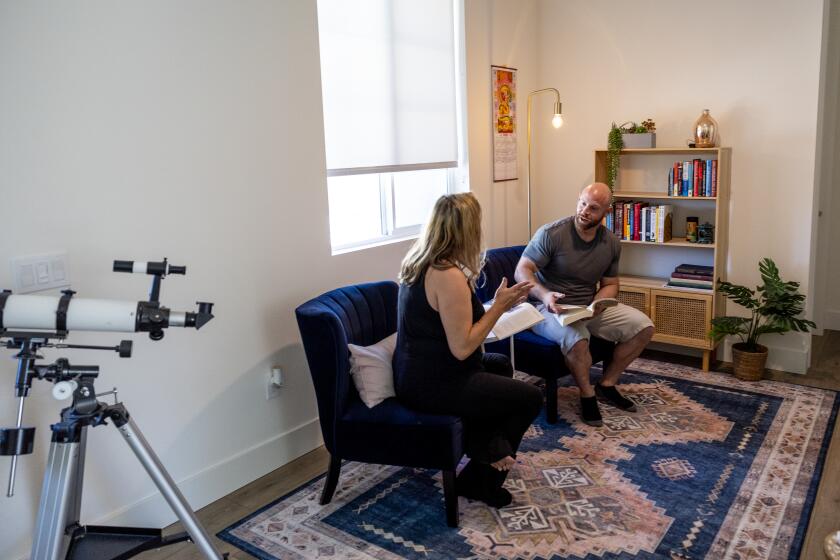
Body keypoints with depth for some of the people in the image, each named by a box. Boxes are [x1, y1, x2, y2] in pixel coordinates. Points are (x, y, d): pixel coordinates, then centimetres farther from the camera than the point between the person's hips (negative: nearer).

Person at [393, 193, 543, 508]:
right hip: (433, 385, -10)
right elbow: (462, 348, -25)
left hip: (417, 373, 10)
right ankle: (481, 479, 15)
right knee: (531, 398, 1)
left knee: (501, 365, 28)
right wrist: (499, 306, -17)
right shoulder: (449, 276, -25)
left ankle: (487, 446, 26)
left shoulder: (418, 262, 4)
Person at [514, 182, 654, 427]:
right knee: (577, 338, -37)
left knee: (644, 326, -5)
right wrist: (544, 294, -36)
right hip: (551, 308, -6)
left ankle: (607, 384, 10)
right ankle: (587, 395, -8)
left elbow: (610, 285, 10)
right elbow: (522, 271, -17)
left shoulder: (612, 243, 1)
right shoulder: (551, 233, -16)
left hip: (591, 306, 6)